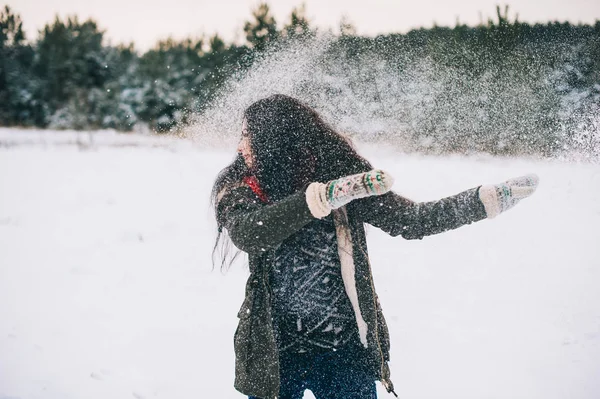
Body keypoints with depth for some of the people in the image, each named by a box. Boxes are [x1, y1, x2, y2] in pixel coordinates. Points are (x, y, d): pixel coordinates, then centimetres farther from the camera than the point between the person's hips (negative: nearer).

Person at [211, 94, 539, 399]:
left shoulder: (341, 173, -5)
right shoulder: (241, 189, -4)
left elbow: (411, 220, -2)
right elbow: (247, 233, -26)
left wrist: (493, 198, -6)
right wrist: (323, 196, -34)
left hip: (346, 350, 0)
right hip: (273, 352, 1)